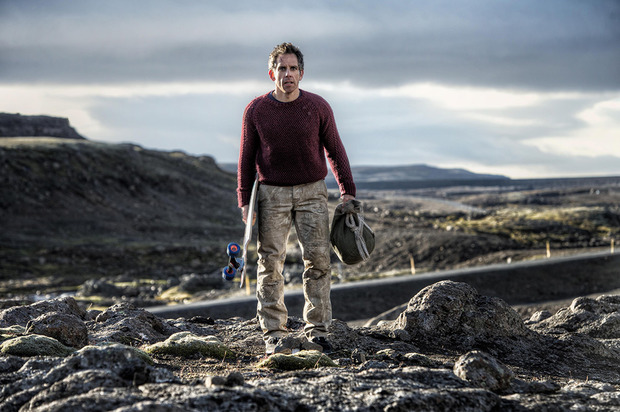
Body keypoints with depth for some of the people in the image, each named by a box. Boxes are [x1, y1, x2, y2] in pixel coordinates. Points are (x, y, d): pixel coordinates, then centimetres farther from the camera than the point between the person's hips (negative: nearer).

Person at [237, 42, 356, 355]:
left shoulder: (318, 107, -2)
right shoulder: (255, 111, -2)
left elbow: (335, 150, 6)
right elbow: (246, 158, 5)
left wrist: (348, 190, 1)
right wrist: (244, 200, 0)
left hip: (311, 191, 0)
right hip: (271, 192, 0)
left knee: (318, 259, -4)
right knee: (271, 262, -2)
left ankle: (317, 329, 4)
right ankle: (273, 333, 3)